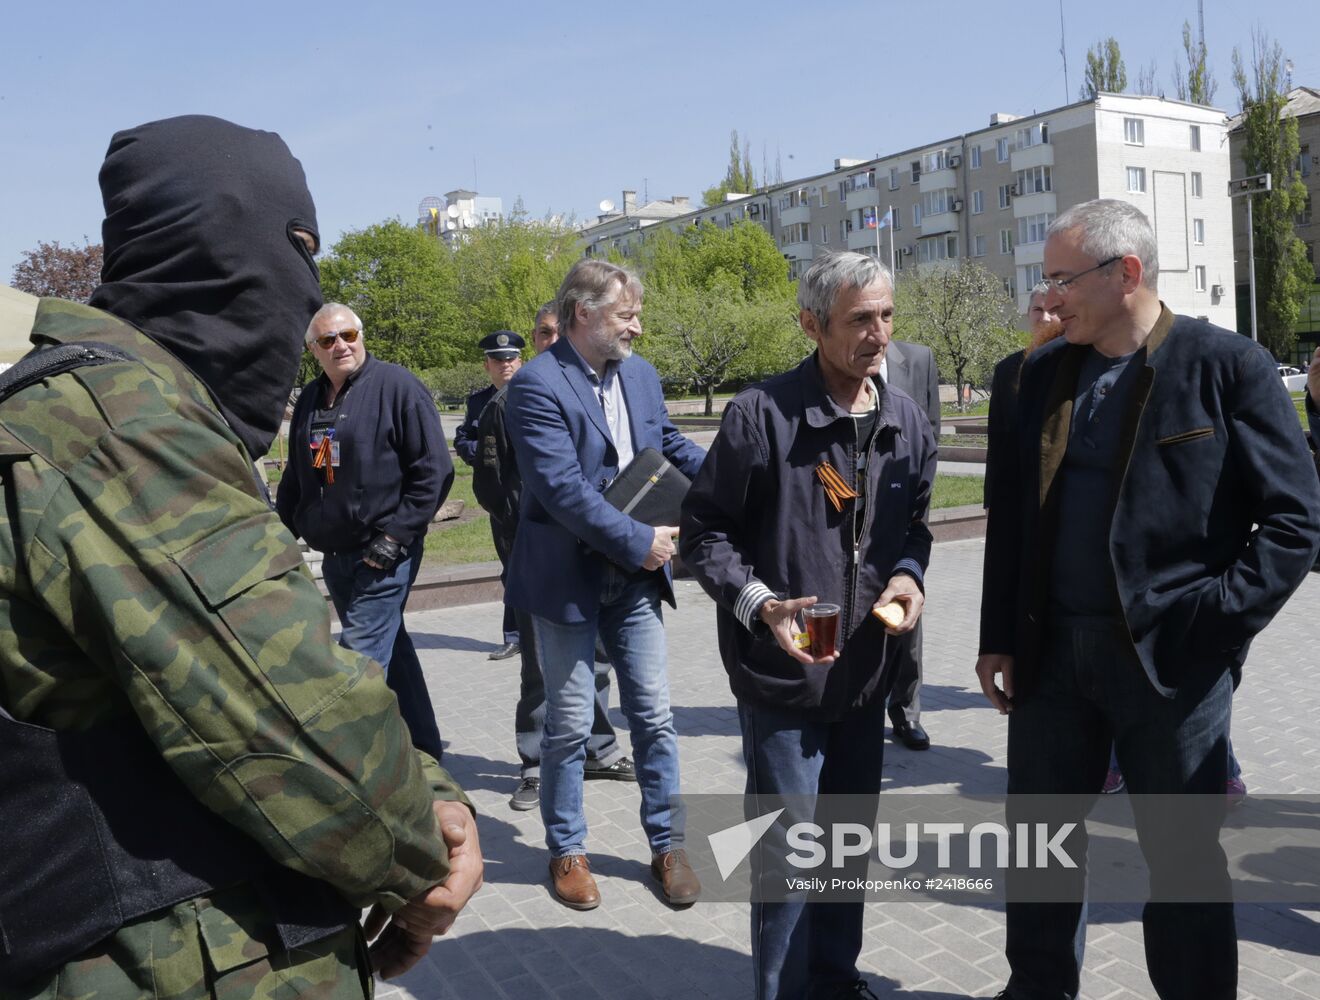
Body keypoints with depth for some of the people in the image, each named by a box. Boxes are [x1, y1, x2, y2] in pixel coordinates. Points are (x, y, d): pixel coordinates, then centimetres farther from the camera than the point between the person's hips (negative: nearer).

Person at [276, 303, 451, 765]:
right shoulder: (310, 398, 12)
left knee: (360, 657, -10)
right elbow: (296, 477, 23)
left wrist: (394, 537, -17)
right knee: (391, 650, 16)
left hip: (384, 555, -7)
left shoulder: (398, 386, -9)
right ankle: (423, 750, 28)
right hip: (335, 555, 7)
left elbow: (434, 470, -13)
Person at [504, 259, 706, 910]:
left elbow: (670, 443, 19)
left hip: (634, 577, 5)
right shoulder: (537, 385, -16)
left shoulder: (641, 375, 6)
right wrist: (639, 541, -20)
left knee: (654, 716, 10)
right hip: (567, 581, -5)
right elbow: (563, 489, -23)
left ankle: (667, 844, 26)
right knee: (569, 724, 8)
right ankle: (567, 851, 28)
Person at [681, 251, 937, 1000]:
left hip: (866, 668, 6)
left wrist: (910, 572, -5)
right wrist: (757, 603, -23)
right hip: (782, 670, -6)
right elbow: (705, 529, -9)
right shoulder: (764, 414, -15)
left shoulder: (909, 421, 3)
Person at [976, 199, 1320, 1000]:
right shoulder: (1044, 373, 6)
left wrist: (1212, 623, -15)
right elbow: (1012, 514, 8)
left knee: (1185, 856, 11)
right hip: (1053, 652, 5)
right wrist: (1000, 637, 6)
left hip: (1173, 659, -4)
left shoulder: (1228, 366, -7)